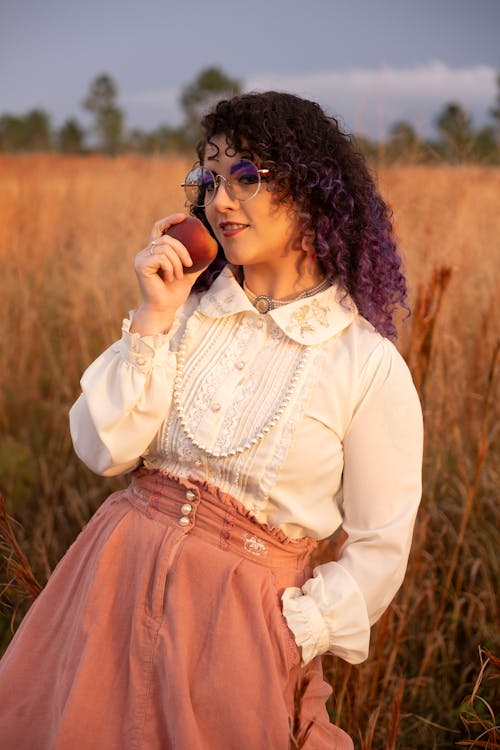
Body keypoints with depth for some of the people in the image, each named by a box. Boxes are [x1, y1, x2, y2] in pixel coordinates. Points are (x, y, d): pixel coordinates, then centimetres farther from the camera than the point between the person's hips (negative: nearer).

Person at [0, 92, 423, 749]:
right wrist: (155, 318, -10)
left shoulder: (369, 366, -8)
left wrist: (290, 638, -10)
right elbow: (103, 450, -4)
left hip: (239, 617, -3)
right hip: (116, 578, 4)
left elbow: (380, 547, -3)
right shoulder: (187, 308, 3)